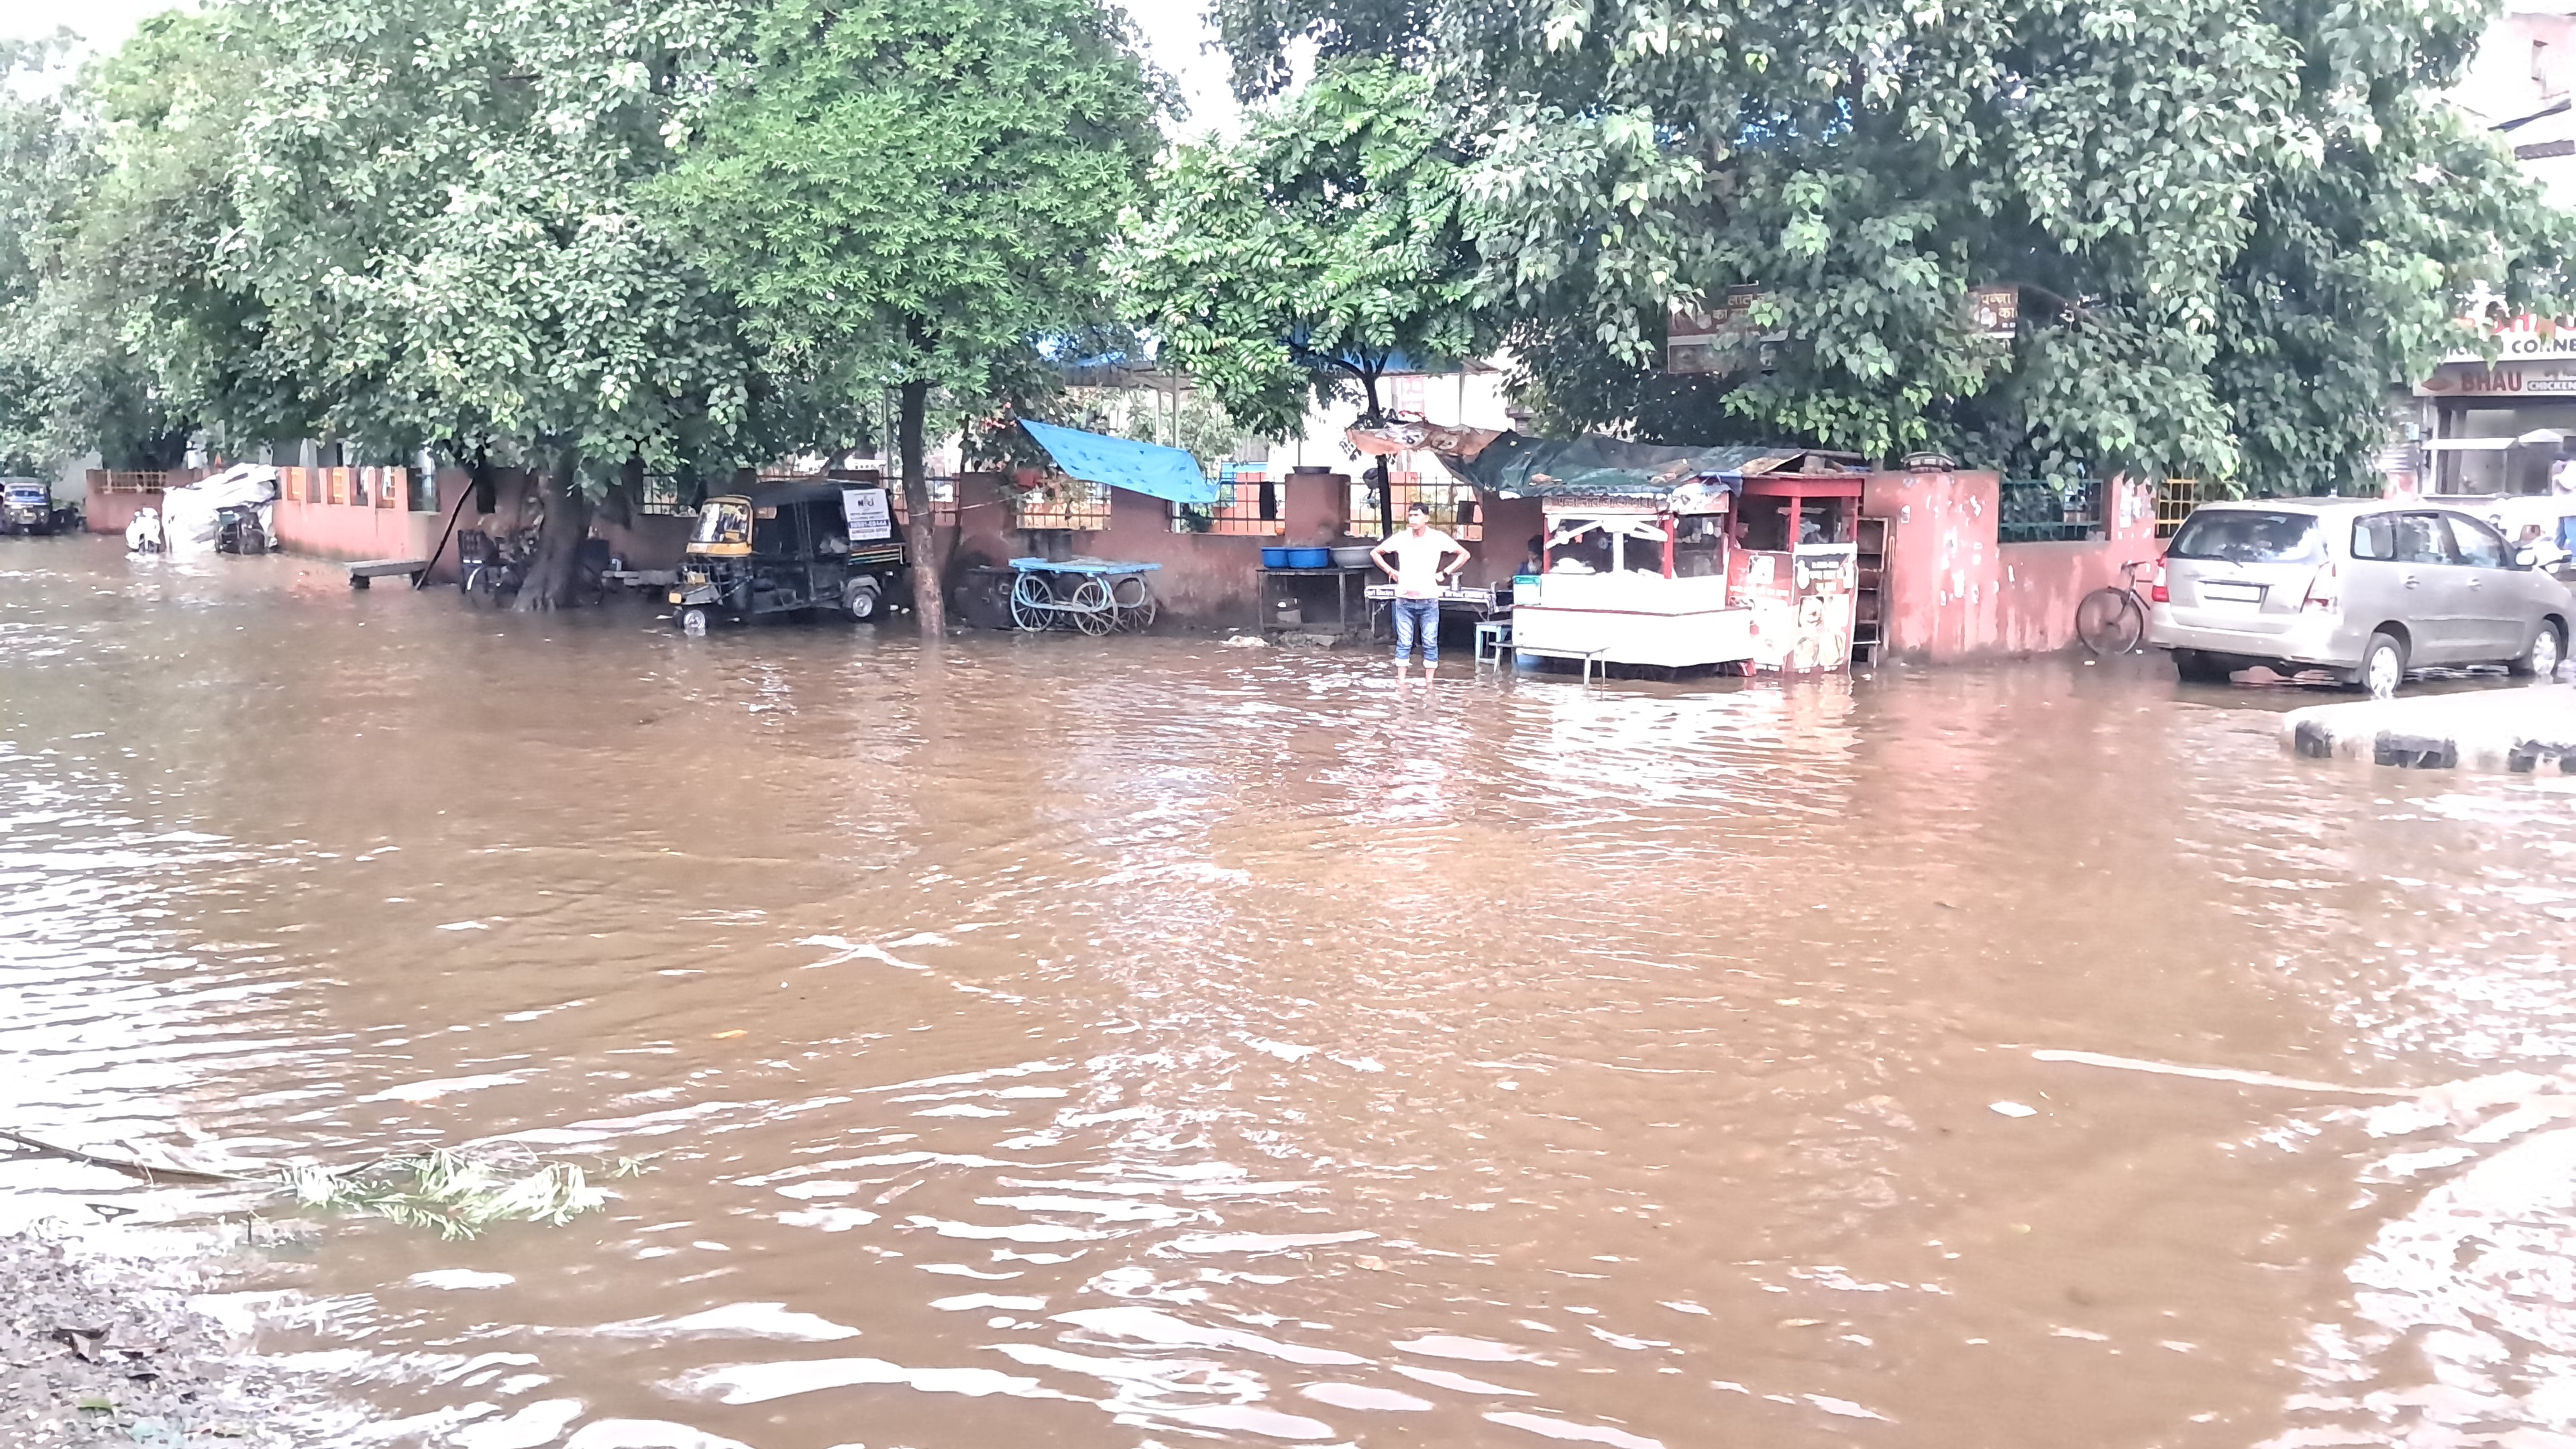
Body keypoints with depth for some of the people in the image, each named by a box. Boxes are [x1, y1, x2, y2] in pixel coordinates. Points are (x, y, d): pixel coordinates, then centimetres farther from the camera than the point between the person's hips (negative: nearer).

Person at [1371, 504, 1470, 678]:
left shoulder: (1438, 538, -4)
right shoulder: (1400, 538, 0)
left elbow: (1464, 554, 5)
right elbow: (1375, 553, 12)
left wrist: (1446, 573, 0)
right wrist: (1391, 571, 5)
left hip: (1429, 600, -1)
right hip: (1405, 600, 1)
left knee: (1430, 643, 3)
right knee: (1404, 643, 4)